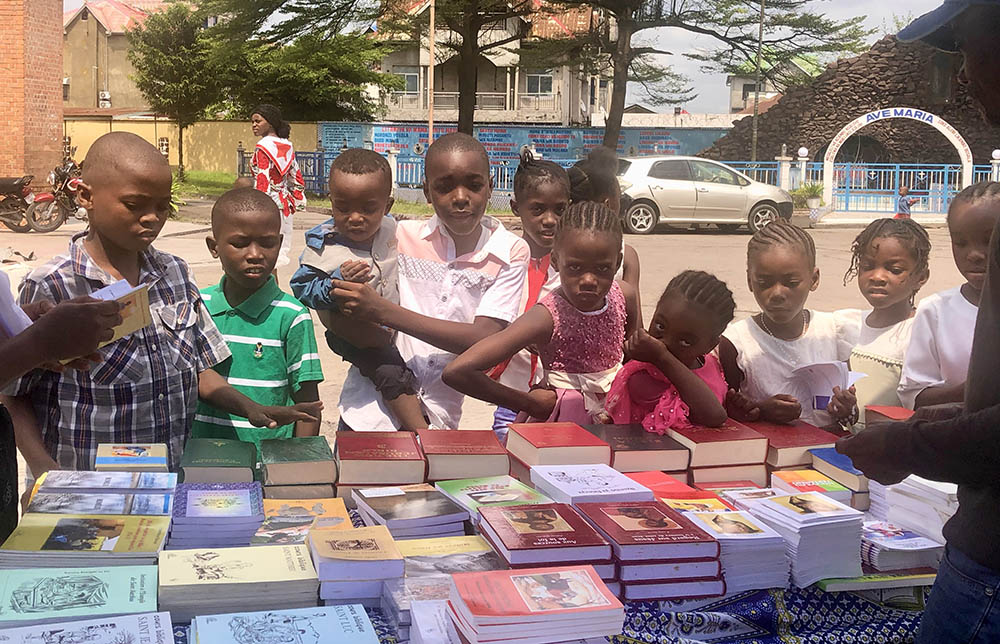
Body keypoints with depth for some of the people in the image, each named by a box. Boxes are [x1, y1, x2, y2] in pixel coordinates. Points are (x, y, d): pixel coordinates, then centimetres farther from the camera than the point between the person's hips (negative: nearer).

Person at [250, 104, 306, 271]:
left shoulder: (263, 146, -11)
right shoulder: (287, 145, 11)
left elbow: (262, 181, -17)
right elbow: (296, 177, 15)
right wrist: (298, 200, 23)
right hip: (284, 204, 8)